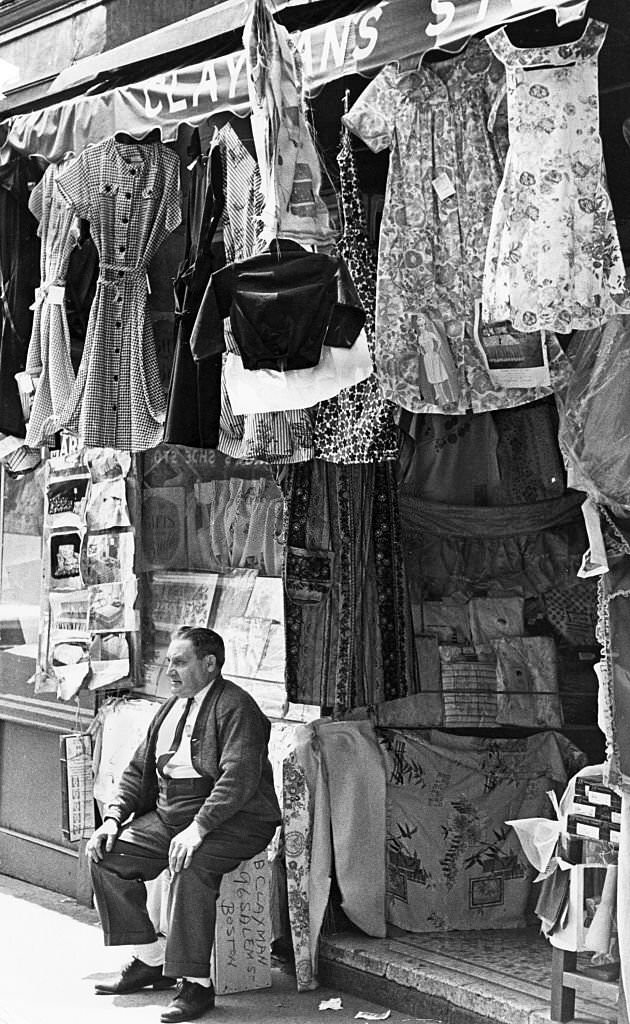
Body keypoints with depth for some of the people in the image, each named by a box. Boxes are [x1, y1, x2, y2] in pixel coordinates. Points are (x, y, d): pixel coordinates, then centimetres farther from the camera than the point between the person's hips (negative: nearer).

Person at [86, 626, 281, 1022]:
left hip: (232, 821, -9)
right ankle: (151, 960, 6)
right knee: (105, 855, -4)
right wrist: (114, 817, 3)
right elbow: (138, 770, 19)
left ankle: (197, 983, -24)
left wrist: (199, 827, -33)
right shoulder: (171, 707, 15)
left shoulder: (235, 707, -12)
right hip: (167, 816, 9)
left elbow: (238, 778, -24)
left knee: (190, 866, -35)